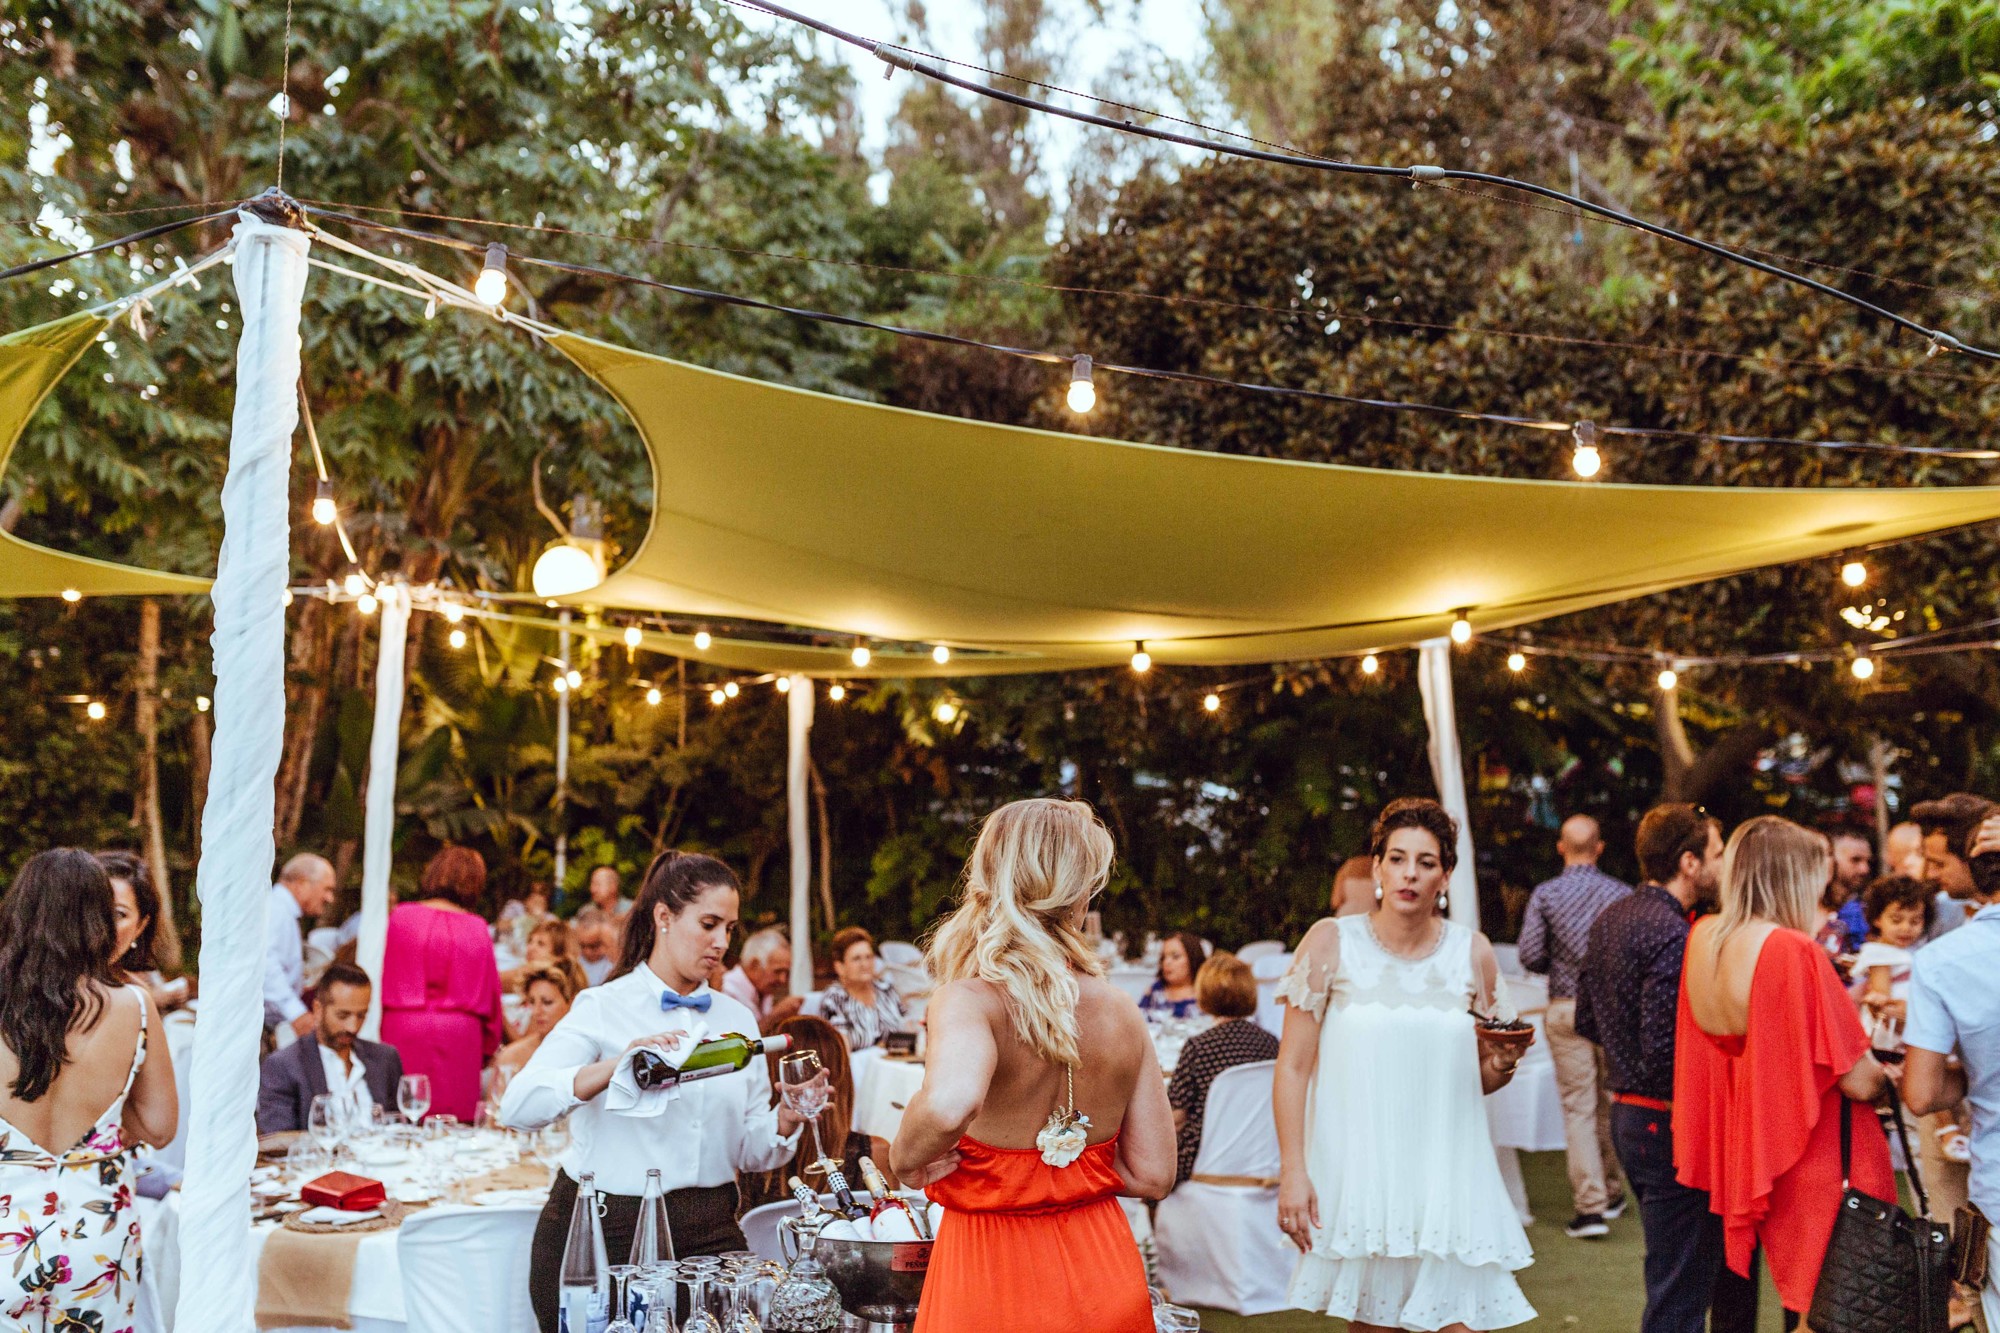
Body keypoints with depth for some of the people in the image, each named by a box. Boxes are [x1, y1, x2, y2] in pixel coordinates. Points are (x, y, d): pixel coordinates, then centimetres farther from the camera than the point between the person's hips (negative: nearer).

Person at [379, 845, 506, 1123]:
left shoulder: (400, 916, 2)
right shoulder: (477, 928, 3)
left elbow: (380, 977, 6)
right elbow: (490, 992, 8)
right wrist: (488, 1046, 19)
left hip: (403, 1031, 0)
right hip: (459, 1036, 0)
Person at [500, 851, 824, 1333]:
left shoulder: (736, 1019, 9)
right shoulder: (604, 1008, -7)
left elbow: (749, 1150, 9)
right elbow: (518, 1107, -21)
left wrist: (786, 1119, -11)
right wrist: (617, 1066, -34)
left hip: (707, 1237, 4)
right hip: (605, 1234, -4)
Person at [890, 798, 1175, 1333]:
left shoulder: (970, 1000, -19)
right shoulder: (1121, 1012, -5)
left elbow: (949, 1106, -41)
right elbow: (1152, 1174, -2)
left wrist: (906, 1158, -20)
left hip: (991, 1272, -4)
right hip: (1104, 1280, 4)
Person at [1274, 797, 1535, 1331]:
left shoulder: (1472, 952, 5)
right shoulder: (1332, 942, -3)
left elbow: (1481, 1078, 16)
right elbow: (1292, 1066, -4)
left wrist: (1500, 1066, -7)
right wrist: (1292, 1171, -10)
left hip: (1447, 1175, 2)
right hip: (1359, 1172, -2)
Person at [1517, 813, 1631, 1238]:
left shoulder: (1545, 894, -4)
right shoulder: (1622, 893, -2)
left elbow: (1530, 956, -8)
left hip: (1566, 1009, -1)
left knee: (1579, 1108, 0)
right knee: (1611, 1103, 15)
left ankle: (1590, 1205, -4)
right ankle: (1611, 1192, 27)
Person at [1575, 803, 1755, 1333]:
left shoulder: (1609, 919, 9)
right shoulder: (1672, 935, -20)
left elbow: (1587, 1022, 15)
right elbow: (1665, 1055, -25)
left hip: (1625, 1111, 10)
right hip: (1670, 1125, -9)